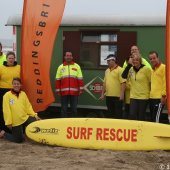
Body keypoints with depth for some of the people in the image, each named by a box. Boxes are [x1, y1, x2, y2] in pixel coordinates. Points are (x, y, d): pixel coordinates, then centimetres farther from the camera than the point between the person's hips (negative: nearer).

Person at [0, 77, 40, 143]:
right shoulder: (7, 95, -10)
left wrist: (34, 115, -1)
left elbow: (28, 106, 8)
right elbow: (6, 110, -11)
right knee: (19, 139, 4)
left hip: (25, 117, 4)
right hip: (15, 121, -4)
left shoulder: (23, 94, 4)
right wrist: (8, 122, -13)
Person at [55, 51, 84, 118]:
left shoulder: (77, 66, 8)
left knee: (74, 109, 5)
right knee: (64, 109, 4)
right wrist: (58, 91, 4)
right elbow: (57, 80, 8)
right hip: (64, 92, 0)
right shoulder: (60, 67, 9)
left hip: (74, 92, 0)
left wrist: (81, 89, -1)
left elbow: (80, 79, 5)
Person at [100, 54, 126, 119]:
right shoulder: (107, 71, 14)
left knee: (118, 114, -1)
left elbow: (123, 83, -14)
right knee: (110, 114, 12)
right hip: (108, 96, 7)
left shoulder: (120, 70, -8)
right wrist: (102, 94, 15)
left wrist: (122, 94, -19)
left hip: (117, 96, -7)